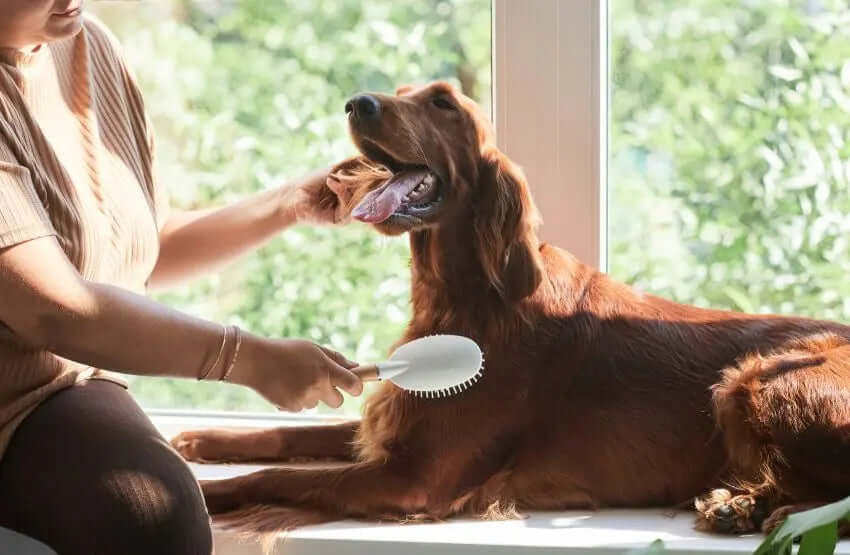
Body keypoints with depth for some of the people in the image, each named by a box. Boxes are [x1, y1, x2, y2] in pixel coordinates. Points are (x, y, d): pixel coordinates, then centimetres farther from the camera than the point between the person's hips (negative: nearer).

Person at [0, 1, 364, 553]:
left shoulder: (89, 45, 7)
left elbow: (151, 247, 19)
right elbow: (54, 309, -25)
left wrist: (294, 204, 10)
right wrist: (253, 359, -23)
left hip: (79, 387, 6)